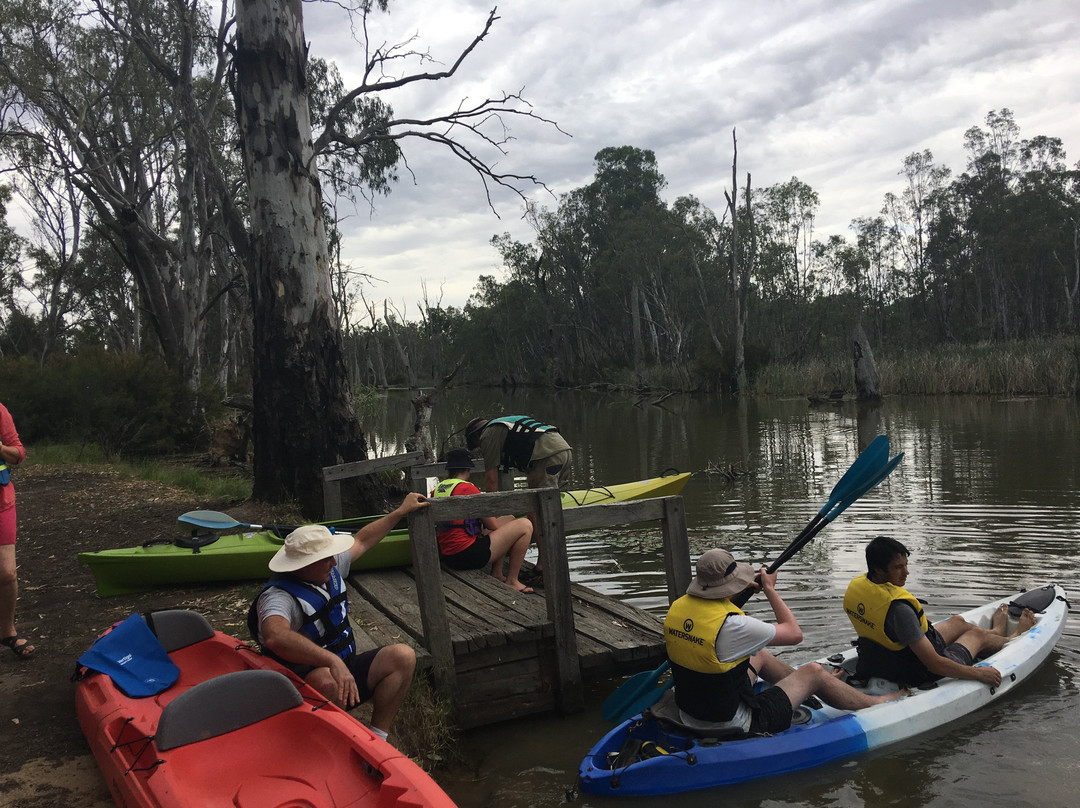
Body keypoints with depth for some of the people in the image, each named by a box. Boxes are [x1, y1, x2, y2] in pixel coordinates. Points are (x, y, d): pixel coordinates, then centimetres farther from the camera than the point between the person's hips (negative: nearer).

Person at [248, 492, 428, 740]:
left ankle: (377, 738, -12)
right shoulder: (279, 597, -22)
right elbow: (276, 637, -45)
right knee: (326, 680, -42)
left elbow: (361, 541, 23)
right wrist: (333, 661, -54)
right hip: (308, 682, -8)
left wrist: (400, 511, 28)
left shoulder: (330, 569, 5)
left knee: (403, 656, -13)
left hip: (344, 669, 8)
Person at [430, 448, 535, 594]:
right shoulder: (466, 488, -13)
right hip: (468, 556, -9)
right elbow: (493, 525, -6)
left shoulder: (436, 490, 10)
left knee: (509, 519, 22)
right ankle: (511, 581, 0)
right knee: (524, 525, -5)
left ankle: (497, 574, 17)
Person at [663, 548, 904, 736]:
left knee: (759, 655, 28)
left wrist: (739, 590, 17)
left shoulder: (677, 608, -7)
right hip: (733, 725, -8)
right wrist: (770, 588, 0)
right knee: (813, 672, 9)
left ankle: (828, 684, 50)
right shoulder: (731, 625, -29)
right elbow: (794, 633, -12)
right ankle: (876, 704, 34)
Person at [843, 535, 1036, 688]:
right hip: (918, 674, -7)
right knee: (977, 634, 21)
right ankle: (1014, 638, 56)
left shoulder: (855, 585, -12)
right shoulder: (898, 608, -38)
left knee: (957, 621, 29)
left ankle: (996, 632, 63)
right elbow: (934, 664, -34)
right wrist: (978, 673, -22)